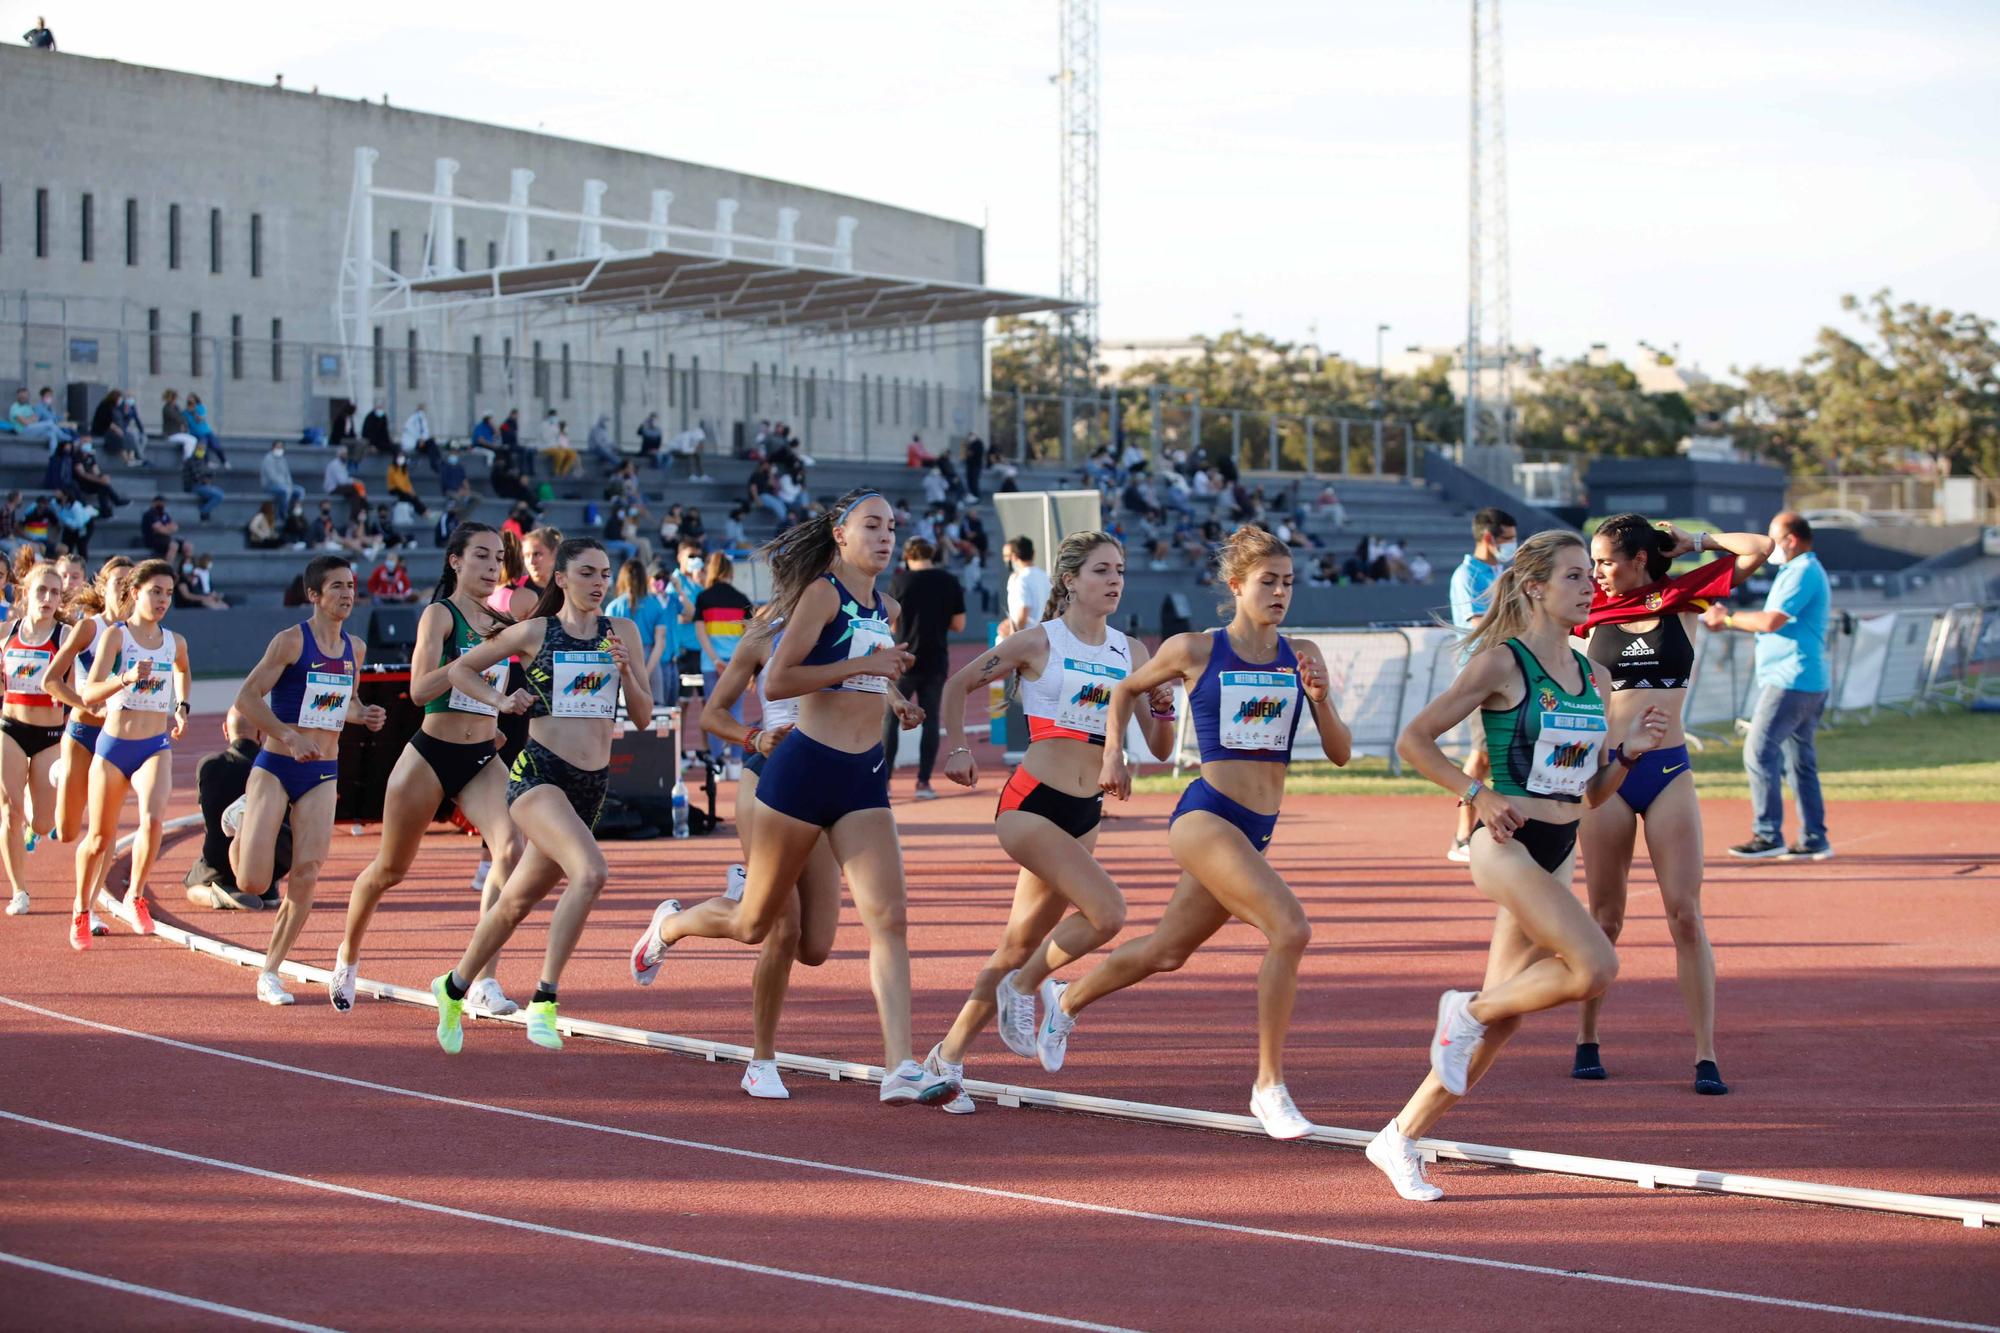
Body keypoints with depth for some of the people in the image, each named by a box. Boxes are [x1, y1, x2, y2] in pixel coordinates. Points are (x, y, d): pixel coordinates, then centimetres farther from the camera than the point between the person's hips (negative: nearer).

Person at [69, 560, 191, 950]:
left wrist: (181, 707, 20)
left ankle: (134, 899, -4)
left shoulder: (175, 643, 4)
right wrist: (127, 679, -35)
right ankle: (81, 911, 32)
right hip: (113, 746, -2)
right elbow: (88, 694, -20)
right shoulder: (115, 635, -9)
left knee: (153, 819, -24)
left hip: (156, 746, 2)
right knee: (100, 838, 9)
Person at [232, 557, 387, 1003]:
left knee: (306, 879, -6)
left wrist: (363, 714, 3)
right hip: (275, 769, -5)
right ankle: (243, 830, 28)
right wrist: (290, 737, -22)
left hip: (322, 774, 5)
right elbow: (247, 697, -13)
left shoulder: (355, 648, 9)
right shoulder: (291, 641, -11)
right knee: (253, 883, -8)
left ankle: (270, 973, 7)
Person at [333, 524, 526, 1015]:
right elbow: (420, 689, -21)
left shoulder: (500, 625, 10)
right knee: (391, 868, 10)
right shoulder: (440, 615, -8)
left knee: (512, 850, -21)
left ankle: (483, 980, -19)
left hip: (484, 759, 4)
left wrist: (518, 699, 3)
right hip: (431, 754, -4)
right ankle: (348, 956, 38)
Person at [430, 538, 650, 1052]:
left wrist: (625, 671, -9)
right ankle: (543, 999, -23)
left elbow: (643, 717, 8)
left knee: (518, 901, 15)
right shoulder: (534, 633, -1)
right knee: (590, 873, -29)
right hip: (538, 772, -5)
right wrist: (500, 701, -3)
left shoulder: (622, 633, 7)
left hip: (592, 784, 5)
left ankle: (453, 988, 36)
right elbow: (461, 668, 12)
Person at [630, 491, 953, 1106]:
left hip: (865, 779, 6)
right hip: (805, 770, -6)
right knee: (753, 923, 9)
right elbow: (775, 681, -18)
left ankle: (901, 1068, -16)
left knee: (889, 918, -11)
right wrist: (862, 665, -19)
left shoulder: (885, 609, 14)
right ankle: (669, 924, 42)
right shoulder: (822, 594, -9)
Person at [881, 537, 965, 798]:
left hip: (906, 661, -2)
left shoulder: (902, 583, -6)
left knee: (891, 719, 6)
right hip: (936, 663, 2)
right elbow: (959, 625, 3)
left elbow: (892, 623, -3)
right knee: (930, 720, 7)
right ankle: (923, 783, 4)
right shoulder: (950, 583, 1)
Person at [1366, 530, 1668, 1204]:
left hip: (1559, 852, 7)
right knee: (1595, 966, -24)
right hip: (1507, 845, -7)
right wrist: (1479, 794, -15)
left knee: (1502, 1016, 6)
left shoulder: (1589, 676, 12)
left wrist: (1629, 750, -1)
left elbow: (1595, 791, 17)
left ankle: (1401, 1138, 17)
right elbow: (1413, 739, -7)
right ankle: (1468, 1009, -2)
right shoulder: (1501, 663, -8)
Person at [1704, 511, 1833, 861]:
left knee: (1759, 753, -11)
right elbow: (1774, 624, 21)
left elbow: (1770, 621, -21)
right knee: (1800, 761, 11)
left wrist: (1727, 618, -7)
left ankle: (1768, 835, -11)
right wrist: (1728, 622, 11)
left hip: (1790, 683, -11)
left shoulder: (1803, 573, -13)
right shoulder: (1802, 571, 20)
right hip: (1807, 683, 11)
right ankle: (1814, 841, 12)